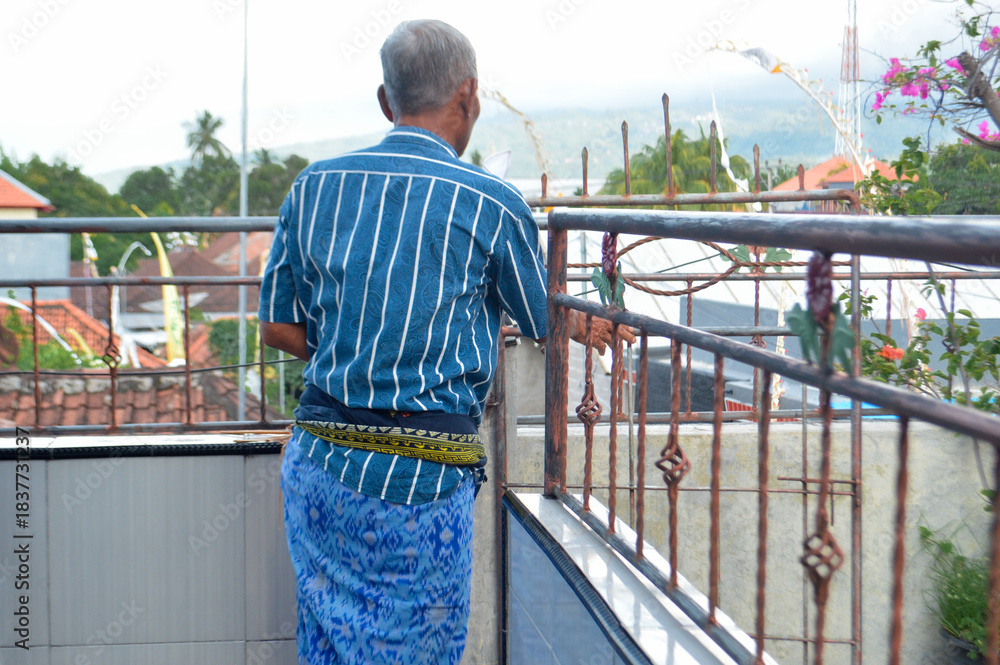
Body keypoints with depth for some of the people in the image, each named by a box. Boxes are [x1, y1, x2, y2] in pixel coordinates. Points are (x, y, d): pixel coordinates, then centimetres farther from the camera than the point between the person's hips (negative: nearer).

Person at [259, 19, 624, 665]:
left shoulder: (314, 186, 5)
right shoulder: (491, 204, -6)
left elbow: (278, 327, 10)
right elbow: (542, 322, 10)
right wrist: (589, 325, 33)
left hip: (315, 463, 5)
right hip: (418, 479, -4)